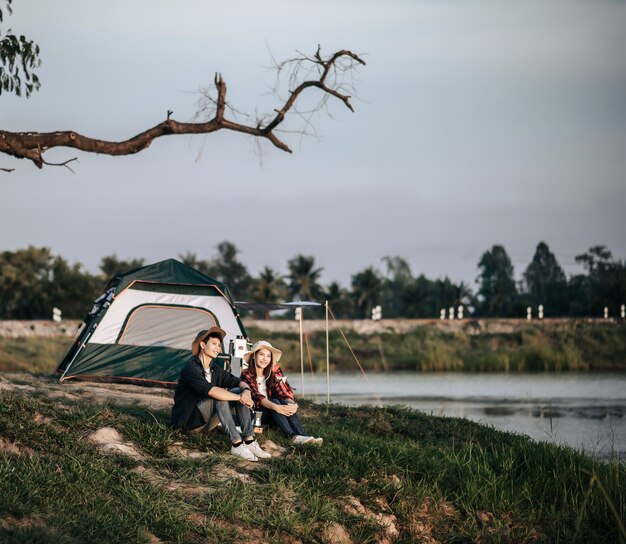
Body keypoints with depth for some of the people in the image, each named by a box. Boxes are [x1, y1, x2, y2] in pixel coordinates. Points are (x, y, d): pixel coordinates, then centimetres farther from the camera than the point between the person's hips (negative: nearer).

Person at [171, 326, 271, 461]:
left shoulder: (215, 369, 9)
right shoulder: (191, 368, -18)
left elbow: (239, 382, 5)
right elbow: (211, 391, -33)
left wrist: (246, 390, -20)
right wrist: (240, 398, -31)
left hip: (206, 422, 8)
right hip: (189, 421, -8)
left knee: (240, 391, -6)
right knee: (219, 397, -32)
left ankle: (249, 441, -18)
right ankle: (236, 444, -35)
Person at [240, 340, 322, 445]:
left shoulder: (274, 371, 5)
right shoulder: (247, 375, -8)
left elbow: (285, 391, -7)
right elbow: (257, 397, -21)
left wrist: (292, 404, -30)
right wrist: (275, 407, -38)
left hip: (271, 414, 4)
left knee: (285, 402, -27)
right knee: (274, 401, -31)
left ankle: (303, 436, -45)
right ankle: (293, 436, -50)